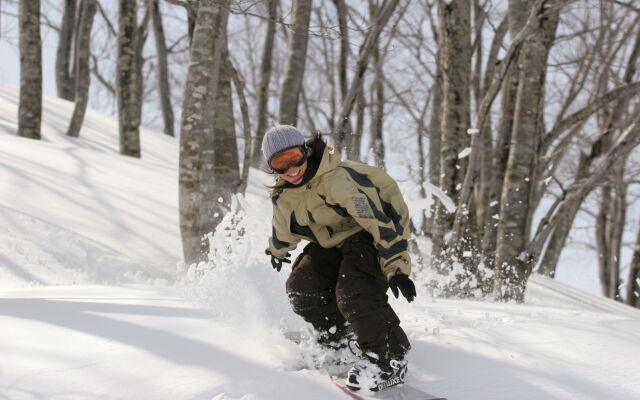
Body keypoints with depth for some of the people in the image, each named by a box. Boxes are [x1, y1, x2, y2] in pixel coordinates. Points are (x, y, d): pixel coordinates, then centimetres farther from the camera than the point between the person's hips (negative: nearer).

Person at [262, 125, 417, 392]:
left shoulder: (336, 179, -32)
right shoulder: (283, 196, -6)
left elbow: (377, 220, -35)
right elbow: (283, 227, 20)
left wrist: (397, 267, -40)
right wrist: (277, 251, 38)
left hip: (368, 233, -8)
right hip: (331, 243, 8)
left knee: (354, 290, -30)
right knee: (300, 286, -10)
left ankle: (389, 360, -23)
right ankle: (337, 337, 15)